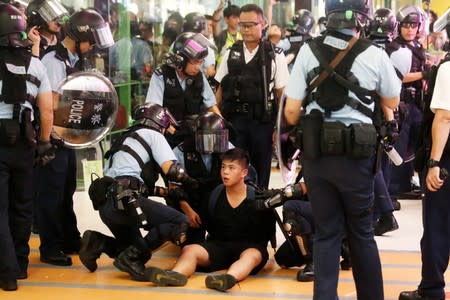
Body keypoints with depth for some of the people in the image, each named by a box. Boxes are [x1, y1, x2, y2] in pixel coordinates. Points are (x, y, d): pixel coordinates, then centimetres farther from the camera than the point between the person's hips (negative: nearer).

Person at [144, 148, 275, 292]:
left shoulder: (256, 198, -5)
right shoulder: (216, 194, 4)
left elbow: (267, 230, 2)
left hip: (250, 247, -4)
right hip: (219, 244, 4)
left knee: (252, 256, -39)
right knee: (189, 250, -22)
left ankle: (229, 279, -71)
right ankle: (176, 275, -56)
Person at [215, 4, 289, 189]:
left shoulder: (274, 56, -1)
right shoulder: (231, 54, 8)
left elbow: (282, 94, -1)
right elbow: (220, 90, 12)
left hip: (262, 121, -2)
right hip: (234, 120, 2)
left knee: (261, 171, 5)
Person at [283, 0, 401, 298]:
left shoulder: (308, 52, -6)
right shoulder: (375, 55, -8)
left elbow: (291, 112, -6)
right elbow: (392, 102, 9)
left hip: (316, 153, 1)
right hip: (356, 154, -1)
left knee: (326, 233, 11)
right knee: (361, 232, 14)